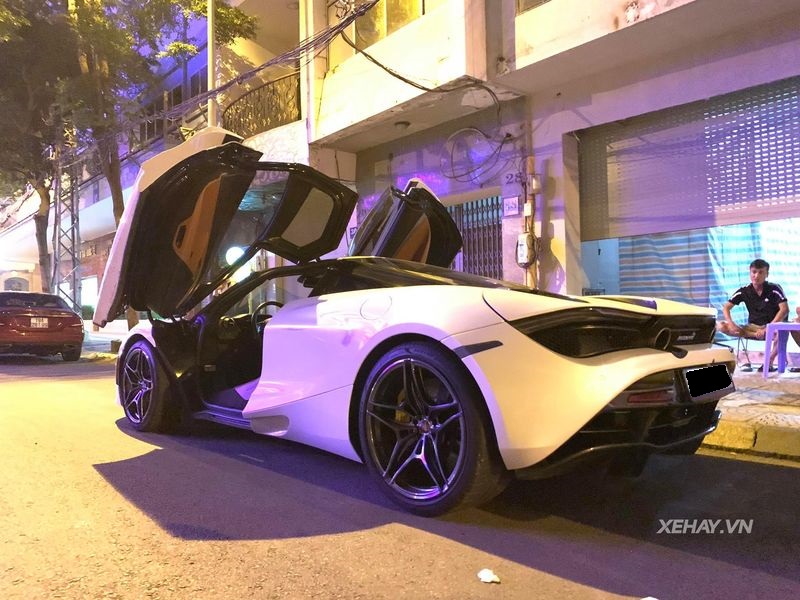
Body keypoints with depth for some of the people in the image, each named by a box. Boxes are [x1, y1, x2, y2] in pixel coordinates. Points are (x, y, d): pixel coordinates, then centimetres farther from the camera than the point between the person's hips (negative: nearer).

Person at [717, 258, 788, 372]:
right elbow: (726, 307, -3)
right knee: (721, 326, -18)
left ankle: (769, 361, -21)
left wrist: (768, 329, -29)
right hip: (752, 327, 3)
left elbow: (784, 309, -21)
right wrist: (731, 323, -23)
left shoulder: (774, 289, -10)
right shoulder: (744, 291, -2)